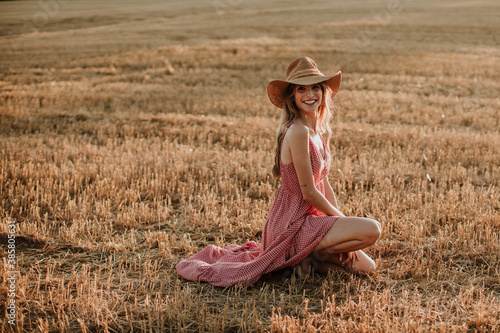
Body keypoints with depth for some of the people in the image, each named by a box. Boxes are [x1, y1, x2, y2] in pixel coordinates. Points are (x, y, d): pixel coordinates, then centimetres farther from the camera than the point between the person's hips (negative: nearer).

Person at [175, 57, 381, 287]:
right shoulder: (297, 132, -22)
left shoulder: (321, 131, 7)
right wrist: (342, 219, -5)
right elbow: (309, 193, -19)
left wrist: (344, 227, 7)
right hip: (293, 223, -9)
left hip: (310, 217, 9)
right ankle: (314, 255, -4)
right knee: (372, 229, -20)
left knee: (367, 267, 10)